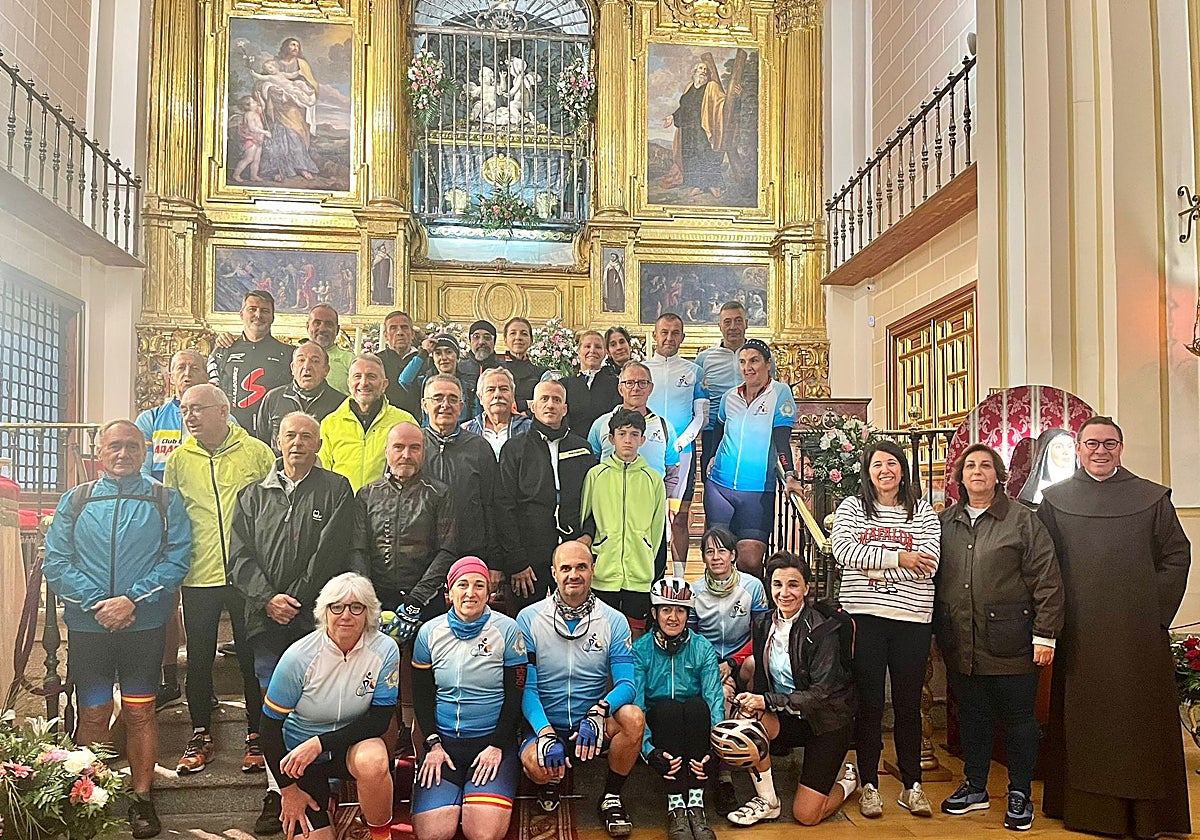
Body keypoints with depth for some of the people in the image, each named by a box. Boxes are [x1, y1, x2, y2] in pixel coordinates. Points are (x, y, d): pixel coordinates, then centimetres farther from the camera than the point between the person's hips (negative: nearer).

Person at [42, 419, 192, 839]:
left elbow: (177, 558, -5)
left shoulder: (164, 500, 4)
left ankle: (141, 797, 15)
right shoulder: (75, 500, 9)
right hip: (87, 626, 1)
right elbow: (55, 562, 1)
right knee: (92, 714, 7)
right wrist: (96, 604, -11)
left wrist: (132, 600, -15)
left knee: (140, 713, 5)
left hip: (144, 624, -1)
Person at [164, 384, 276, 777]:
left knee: (252, 656, 7)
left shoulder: (256, 452, -2)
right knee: (199, 659, 10)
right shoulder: (179, 459, 5)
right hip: (198, 578, 2)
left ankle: (256, 734, 21)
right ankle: (200, 735, 25)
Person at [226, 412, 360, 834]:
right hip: (266, 620, 3)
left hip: (315, 618, -3)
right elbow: (240, 557, 9)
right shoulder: (253, 495, 17)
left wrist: (296, 599, -8)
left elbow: (331, 552, -3)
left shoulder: (336, 489, 7)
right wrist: (267, 599, -7)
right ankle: (277, 792, 10)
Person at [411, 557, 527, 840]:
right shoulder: (429, 632, 4)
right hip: (443, 740, 2)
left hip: (493, 740, -2)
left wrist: (497, 746, -9)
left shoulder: (507, 631, -3)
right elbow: (422, 695, 8)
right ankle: (456, 798, 13)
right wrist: (433, 744, -3)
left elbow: (515, 696, -1)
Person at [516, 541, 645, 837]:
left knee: (633, 716, -30)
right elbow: (526, 688, -9)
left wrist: (598, 712, -31)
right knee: (536, 765, -35)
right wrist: (546, 733, -26)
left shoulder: (614, 621, -1)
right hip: (546, 724, -1)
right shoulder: (528, 619, -5)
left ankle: (612, 798, -3)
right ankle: (550, 783, 7)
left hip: (593, 725, 2)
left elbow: (626, 684, -10)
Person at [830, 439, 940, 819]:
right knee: (868, 702, 6)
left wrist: (870, 566, -12)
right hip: (864, 617, 0)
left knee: (908, 702, 9)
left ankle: (912, 785, 21)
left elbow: (928, 564, -8)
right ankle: (869, 785, 16)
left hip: (912, 618, 1)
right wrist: (898, 559, -12)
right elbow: (844, 551, -10)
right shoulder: (851, 508, 7)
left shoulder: (923, 512, 7)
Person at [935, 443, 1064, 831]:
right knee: (971, 715, 14)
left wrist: (1045, 634, -10)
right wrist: (939, 631, 8)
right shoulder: (945, 522, 9)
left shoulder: (1023, 520, -2)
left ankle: (1020, 794, 21)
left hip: (1009, 641, -3)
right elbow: (934, 577, 12)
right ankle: (975, 787, 28)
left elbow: (1047, 580, -5)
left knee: (1018, 717, 6)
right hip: (961, 645, 4)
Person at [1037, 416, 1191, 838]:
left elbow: (1177, 555, 6)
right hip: (1078, 634, 1)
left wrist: (1156, 609, -1)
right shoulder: (1056, 500, 6)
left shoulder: (1152, 498, 5)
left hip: (1138, 633, -1)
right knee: (1082, 720, 6)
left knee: (1140, 718, 3)